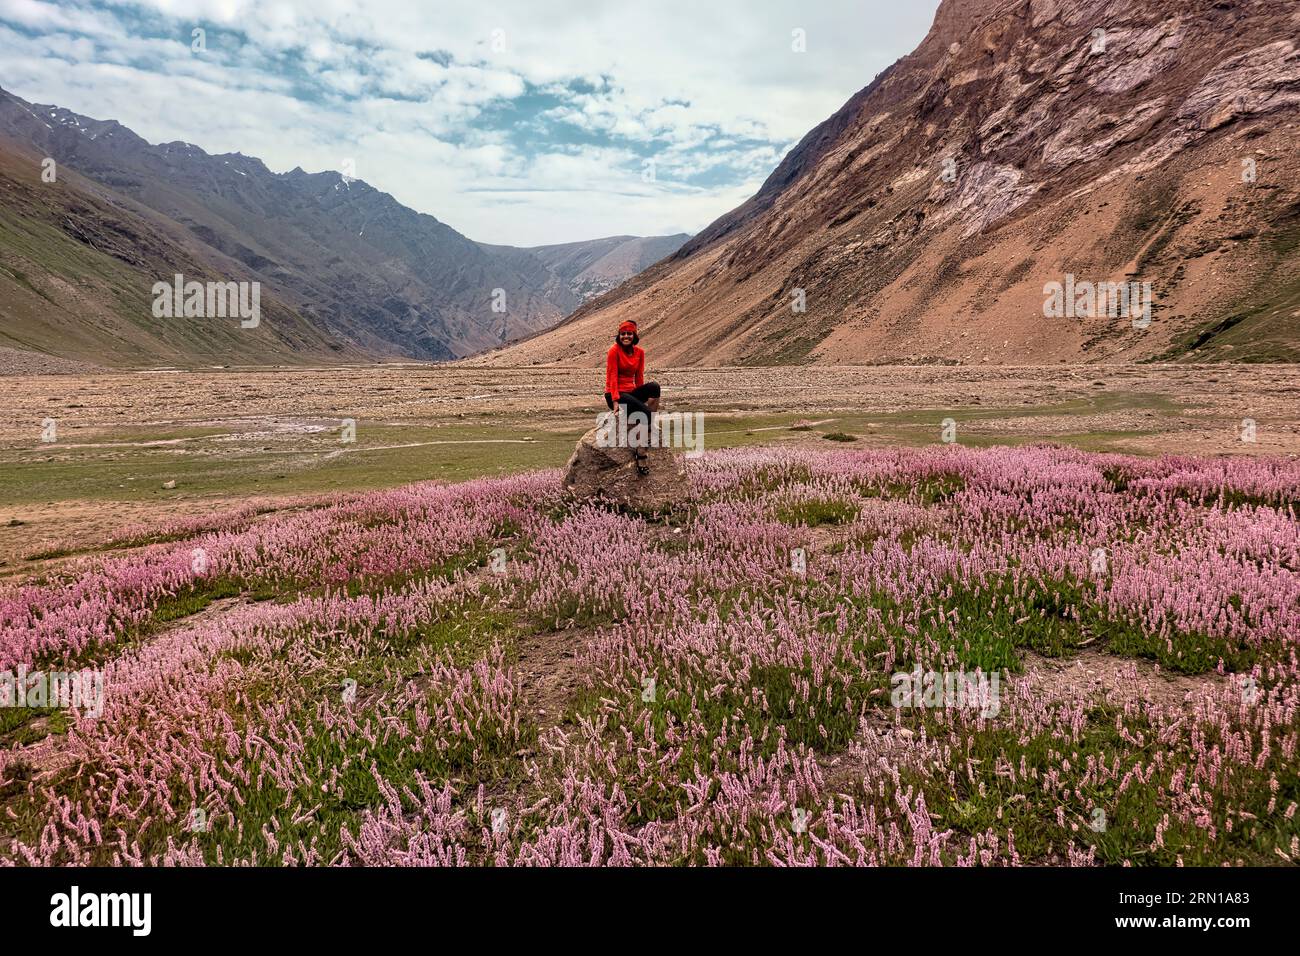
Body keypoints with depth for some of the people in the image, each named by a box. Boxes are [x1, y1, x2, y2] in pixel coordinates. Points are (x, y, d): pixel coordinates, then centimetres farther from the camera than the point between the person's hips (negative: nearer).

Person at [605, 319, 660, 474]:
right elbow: (612, 377, -13)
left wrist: (644, 397, 9)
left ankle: (649, 430, -22)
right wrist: (616, 401, -21)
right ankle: (640, 453, -22)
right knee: (645, 413, -29)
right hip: (614, 394, -6)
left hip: (631, 391, 6)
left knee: (654, 386, -25)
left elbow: (639, 378, 13)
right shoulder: (614, 350, -8)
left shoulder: (640, 352, 9)